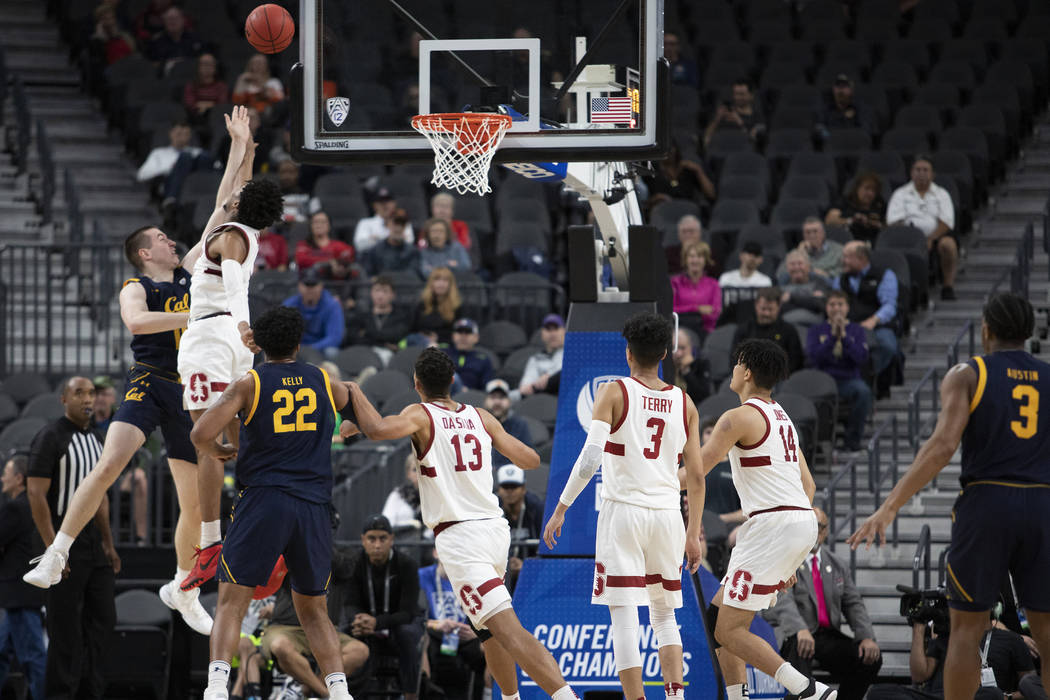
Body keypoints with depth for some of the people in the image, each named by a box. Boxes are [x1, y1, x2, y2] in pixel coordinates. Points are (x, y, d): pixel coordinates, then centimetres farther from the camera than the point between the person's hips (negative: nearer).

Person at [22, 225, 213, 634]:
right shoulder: (136, 289, -1)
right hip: (147, 383, -5)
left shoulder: (186, 276, 17)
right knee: (109, 465, -27)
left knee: (196, 504, 7)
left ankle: (181, 590, 26)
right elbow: (136, 321, -23)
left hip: (188, 394, 5)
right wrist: (192, 317, -25)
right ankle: (56, 557, -22)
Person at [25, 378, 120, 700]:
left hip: (92, 540, 8)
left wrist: (108, 543, 19)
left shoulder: (94, 441, 15)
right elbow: (36, 494, -16)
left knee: (102, 619, 8)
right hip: (65, 546, -8)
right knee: (66, 626, -6)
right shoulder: (50, 437, -11)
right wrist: (53, 548, -21)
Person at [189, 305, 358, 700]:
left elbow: (200, 435, -8)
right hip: (314, 506, 3)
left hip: (263, 501, -3)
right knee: (313, 611, 15)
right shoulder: (324, 382, 11)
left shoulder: (250, 383, 0)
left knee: (231, 603, 0)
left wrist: (216, 452, 12)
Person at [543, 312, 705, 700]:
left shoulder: (614, 393, -4)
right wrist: (694, 532, 16)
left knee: (624, 618, -2)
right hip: (667, 514, 4)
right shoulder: (684, 403, 8)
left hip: (623, 511, -4)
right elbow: (696, 475, 8)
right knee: (664, 615, 16)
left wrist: (560, 510, -6)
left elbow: (589, 459, -13)